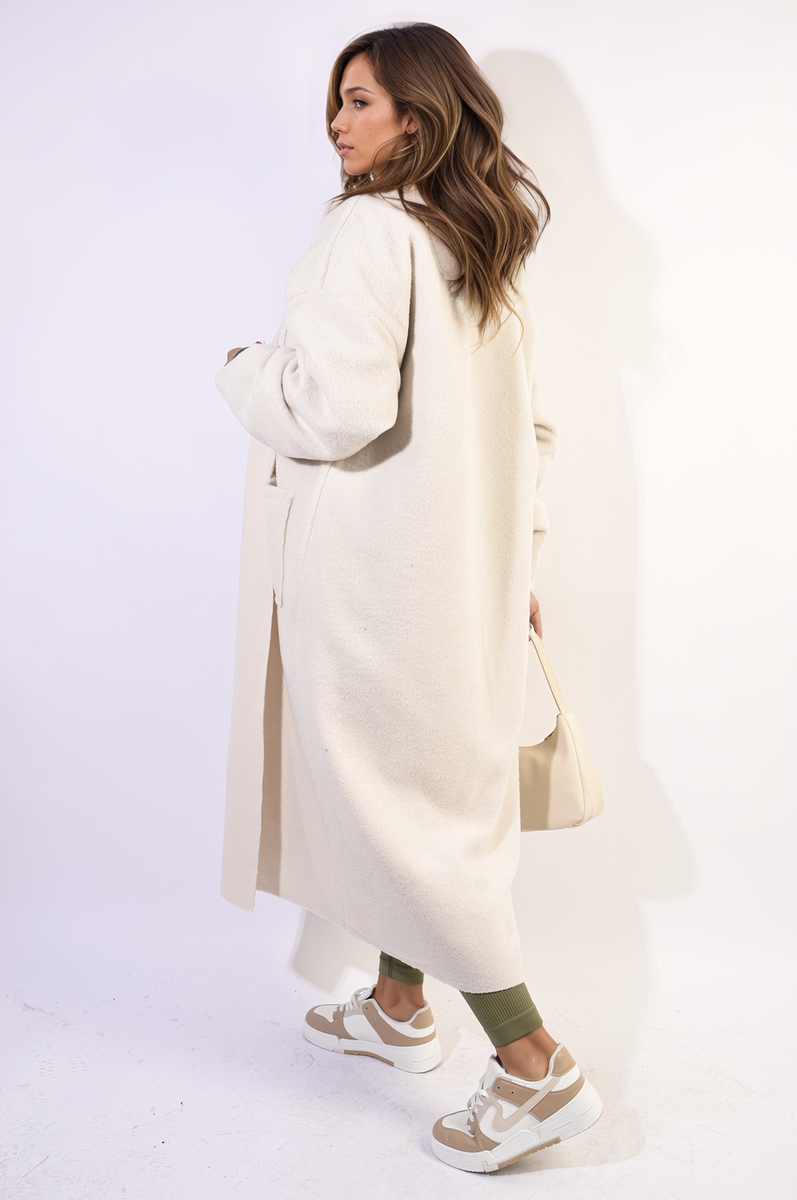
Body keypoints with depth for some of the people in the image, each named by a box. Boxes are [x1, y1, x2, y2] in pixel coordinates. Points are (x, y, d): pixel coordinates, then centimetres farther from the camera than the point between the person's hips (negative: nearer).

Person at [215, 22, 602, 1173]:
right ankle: (397, 1005, 36)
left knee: (390, 793, 0)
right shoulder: (489, 254, 14)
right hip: (464, 565, 9)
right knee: (429, 785, 18)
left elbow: (336, 408, -24)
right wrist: (514, 559, 21)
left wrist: (245, 369, -4)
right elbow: (533, 428, 16)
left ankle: (535, 1067, 7)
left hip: (374, 570, -9)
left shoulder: (369, 228, -13)